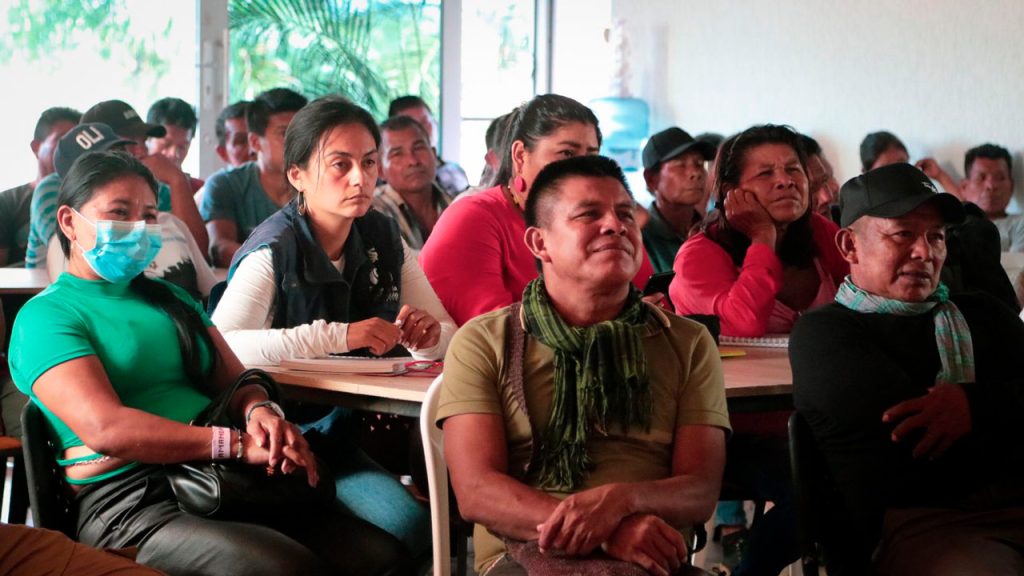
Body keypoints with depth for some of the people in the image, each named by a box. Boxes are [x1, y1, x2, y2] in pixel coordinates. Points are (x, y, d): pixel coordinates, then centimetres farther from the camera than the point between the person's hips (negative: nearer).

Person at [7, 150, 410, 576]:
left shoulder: (171, 299, 26)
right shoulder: (44, 317, 1)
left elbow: (234, 380, 19)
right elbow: (105, 428, -14)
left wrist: (259, 412, -8)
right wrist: (238, 444, -20)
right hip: (131, 503, -6)